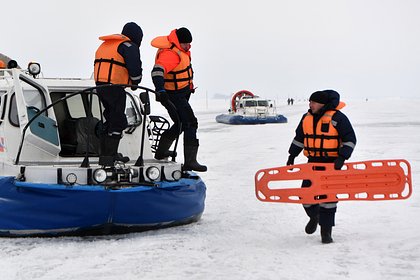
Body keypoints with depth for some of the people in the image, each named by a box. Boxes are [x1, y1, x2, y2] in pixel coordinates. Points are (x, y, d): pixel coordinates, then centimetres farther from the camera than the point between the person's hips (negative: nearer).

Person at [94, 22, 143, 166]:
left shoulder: (105, 44, 23)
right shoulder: (129, 46, -5)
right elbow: (135, 69, -11)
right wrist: (135, 83, 8)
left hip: (100, 85, 9)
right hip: (115, 87, -9)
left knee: (111, 118, 19)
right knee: (118, 122, -5)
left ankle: (109, 153, 25)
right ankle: (108, 157, -8)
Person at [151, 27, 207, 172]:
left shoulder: (181, 47, 5)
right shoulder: (170, 53, -27)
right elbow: (157, 71, -41)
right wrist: (160, 91, -56)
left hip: (183, 93, 10)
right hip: (173, 95, -10)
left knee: (181, 124, 22)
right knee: (190, 123, -15)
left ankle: (161, 151, 36)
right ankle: (190, 161, -18)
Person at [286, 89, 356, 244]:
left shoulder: (337, 118, -10)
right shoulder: (307, 118, 8)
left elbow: (350, 139, -9)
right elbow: (299, 138, 21)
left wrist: (342, 157, -19)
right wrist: (292, 155, 18)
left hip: (332, 163, -5)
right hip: (313, 161, 5)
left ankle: (326, 231, 4)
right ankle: (314, 217, 35)